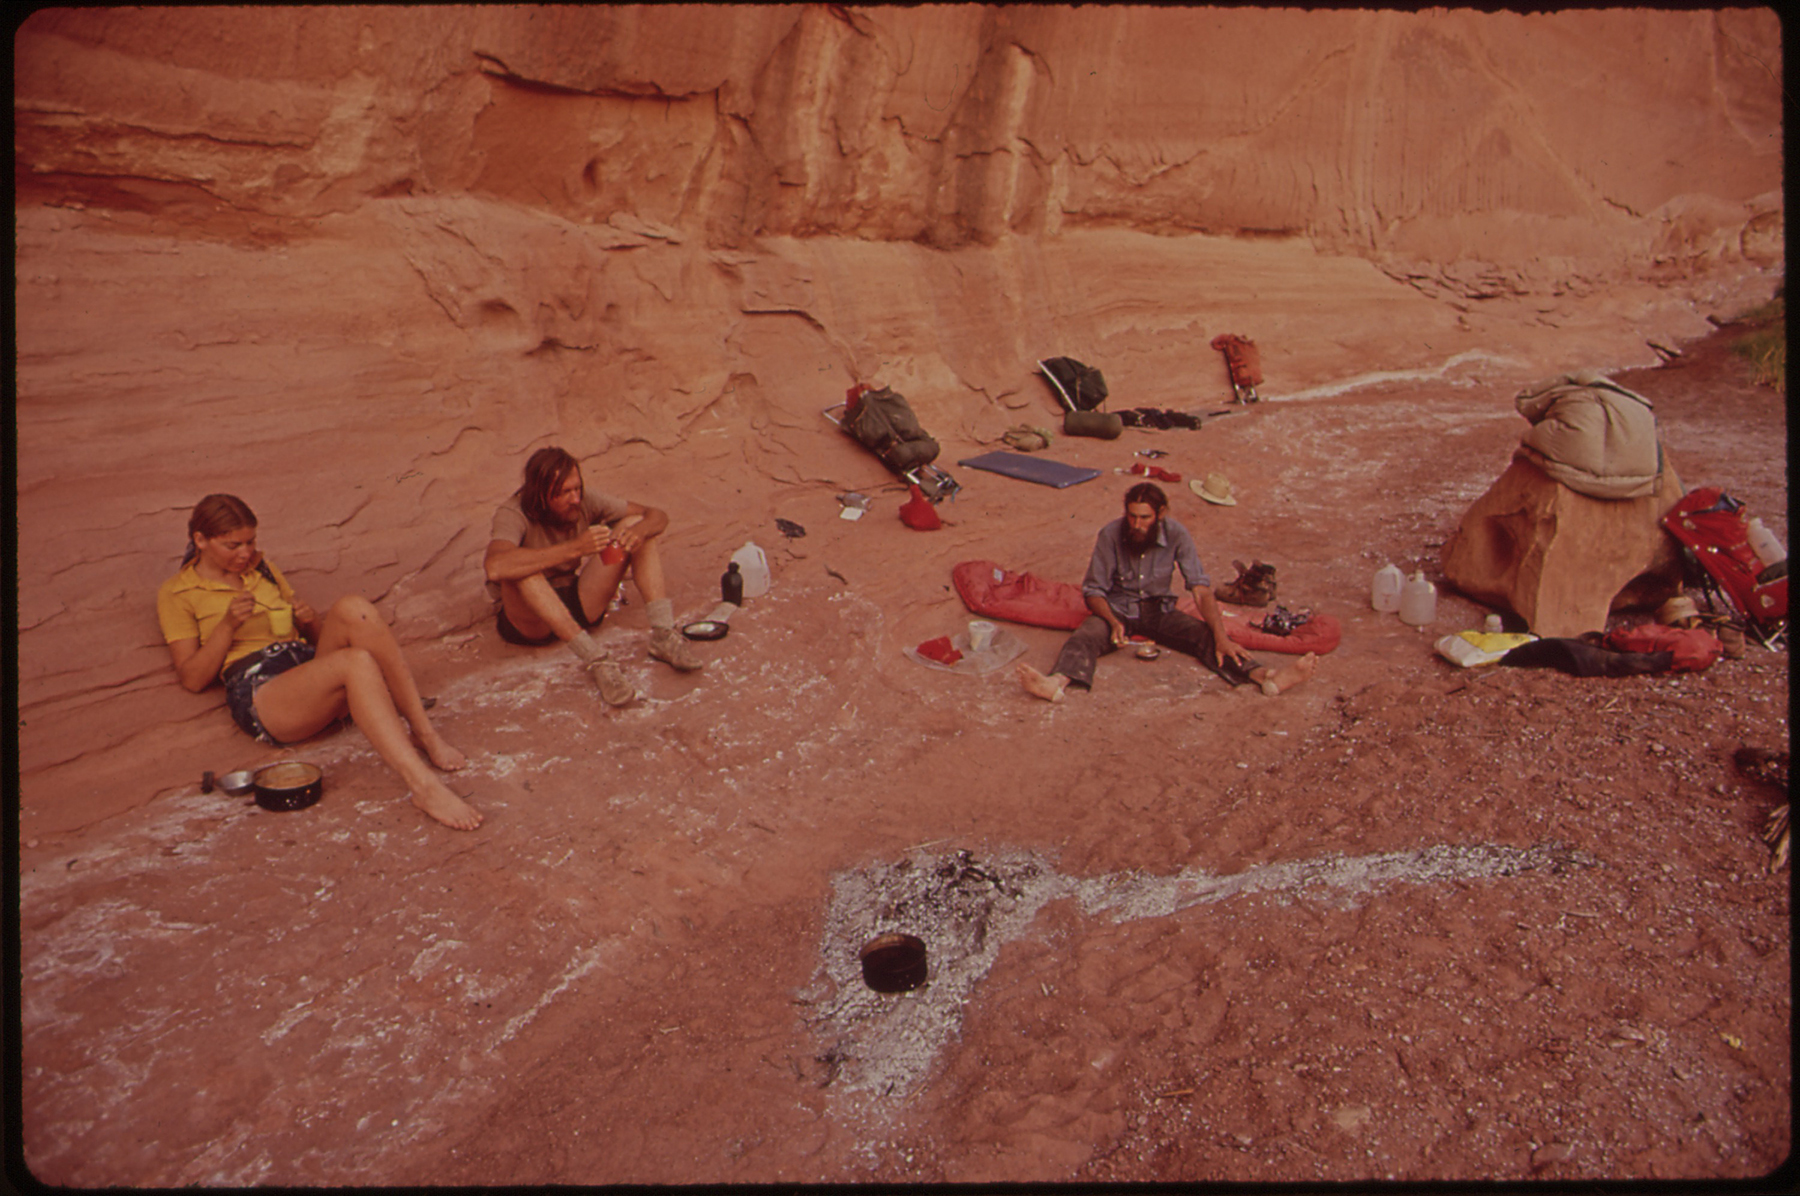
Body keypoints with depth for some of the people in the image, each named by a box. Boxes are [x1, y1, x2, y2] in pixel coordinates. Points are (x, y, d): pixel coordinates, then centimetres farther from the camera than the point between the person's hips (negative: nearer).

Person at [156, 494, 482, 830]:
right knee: (357, 661, -36)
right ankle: (424, 787, -49)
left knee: (352, 608, -28)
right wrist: (228, 625, -11)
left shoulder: (262, 568, 27)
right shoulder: (176, 594, 11)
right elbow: (192, 678, 2)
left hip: (311, 667, 5)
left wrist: (311, 620, 4)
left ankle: (426, 734, -30)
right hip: (258, 691, -5)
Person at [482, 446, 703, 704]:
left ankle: (663, 635, -24)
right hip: (530, 621, -4)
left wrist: (639, 530, -29)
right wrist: (574, 548, -45)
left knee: (636, 524, -12)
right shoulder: (514, 514, -22)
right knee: (520, 568, -37)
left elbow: (658, 516, -4)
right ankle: (596, 659, -40)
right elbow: (495, 567, -44)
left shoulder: (584, 501, -9)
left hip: (579, 605, 4)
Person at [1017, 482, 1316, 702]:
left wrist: (1221, 636, -27)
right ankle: (1057, 682, -62)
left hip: (1159, 610, 2)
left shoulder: (1176, 535, -13)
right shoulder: (1110, 535, -16)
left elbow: (1201, 588, -15)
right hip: (1117, 608, -2)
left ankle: (1266, 676, -40)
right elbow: (1094, 590, -10)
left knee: (1205, 636, -22)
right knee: (1084, 637, -32)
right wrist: (1113, 622, -29)